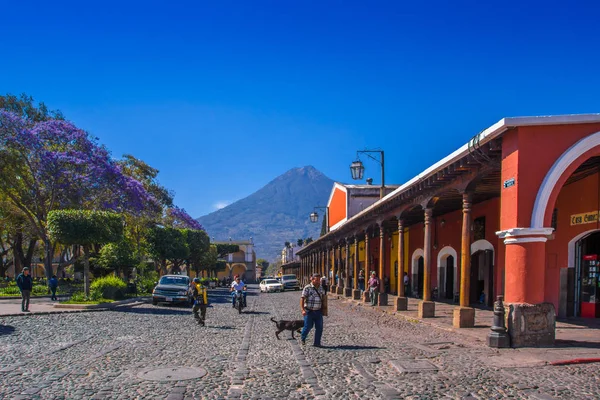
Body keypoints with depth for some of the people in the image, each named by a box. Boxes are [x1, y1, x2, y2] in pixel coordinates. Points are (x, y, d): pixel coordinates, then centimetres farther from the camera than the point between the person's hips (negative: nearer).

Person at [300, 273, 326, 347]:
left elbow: (324, 298, 20)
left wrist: (323, 308, 16)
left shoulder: (321, 288, 8)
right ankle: (303, 338, 29)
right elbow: (302, 299, -14)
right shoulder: (307, 288, -9)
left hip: (318, 312, 5)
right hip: (309, 311, -4)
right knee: (308, 326, 0)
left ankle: (317, 343, 10)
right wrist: (303, 310, -23)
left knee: (319, 328, 0)